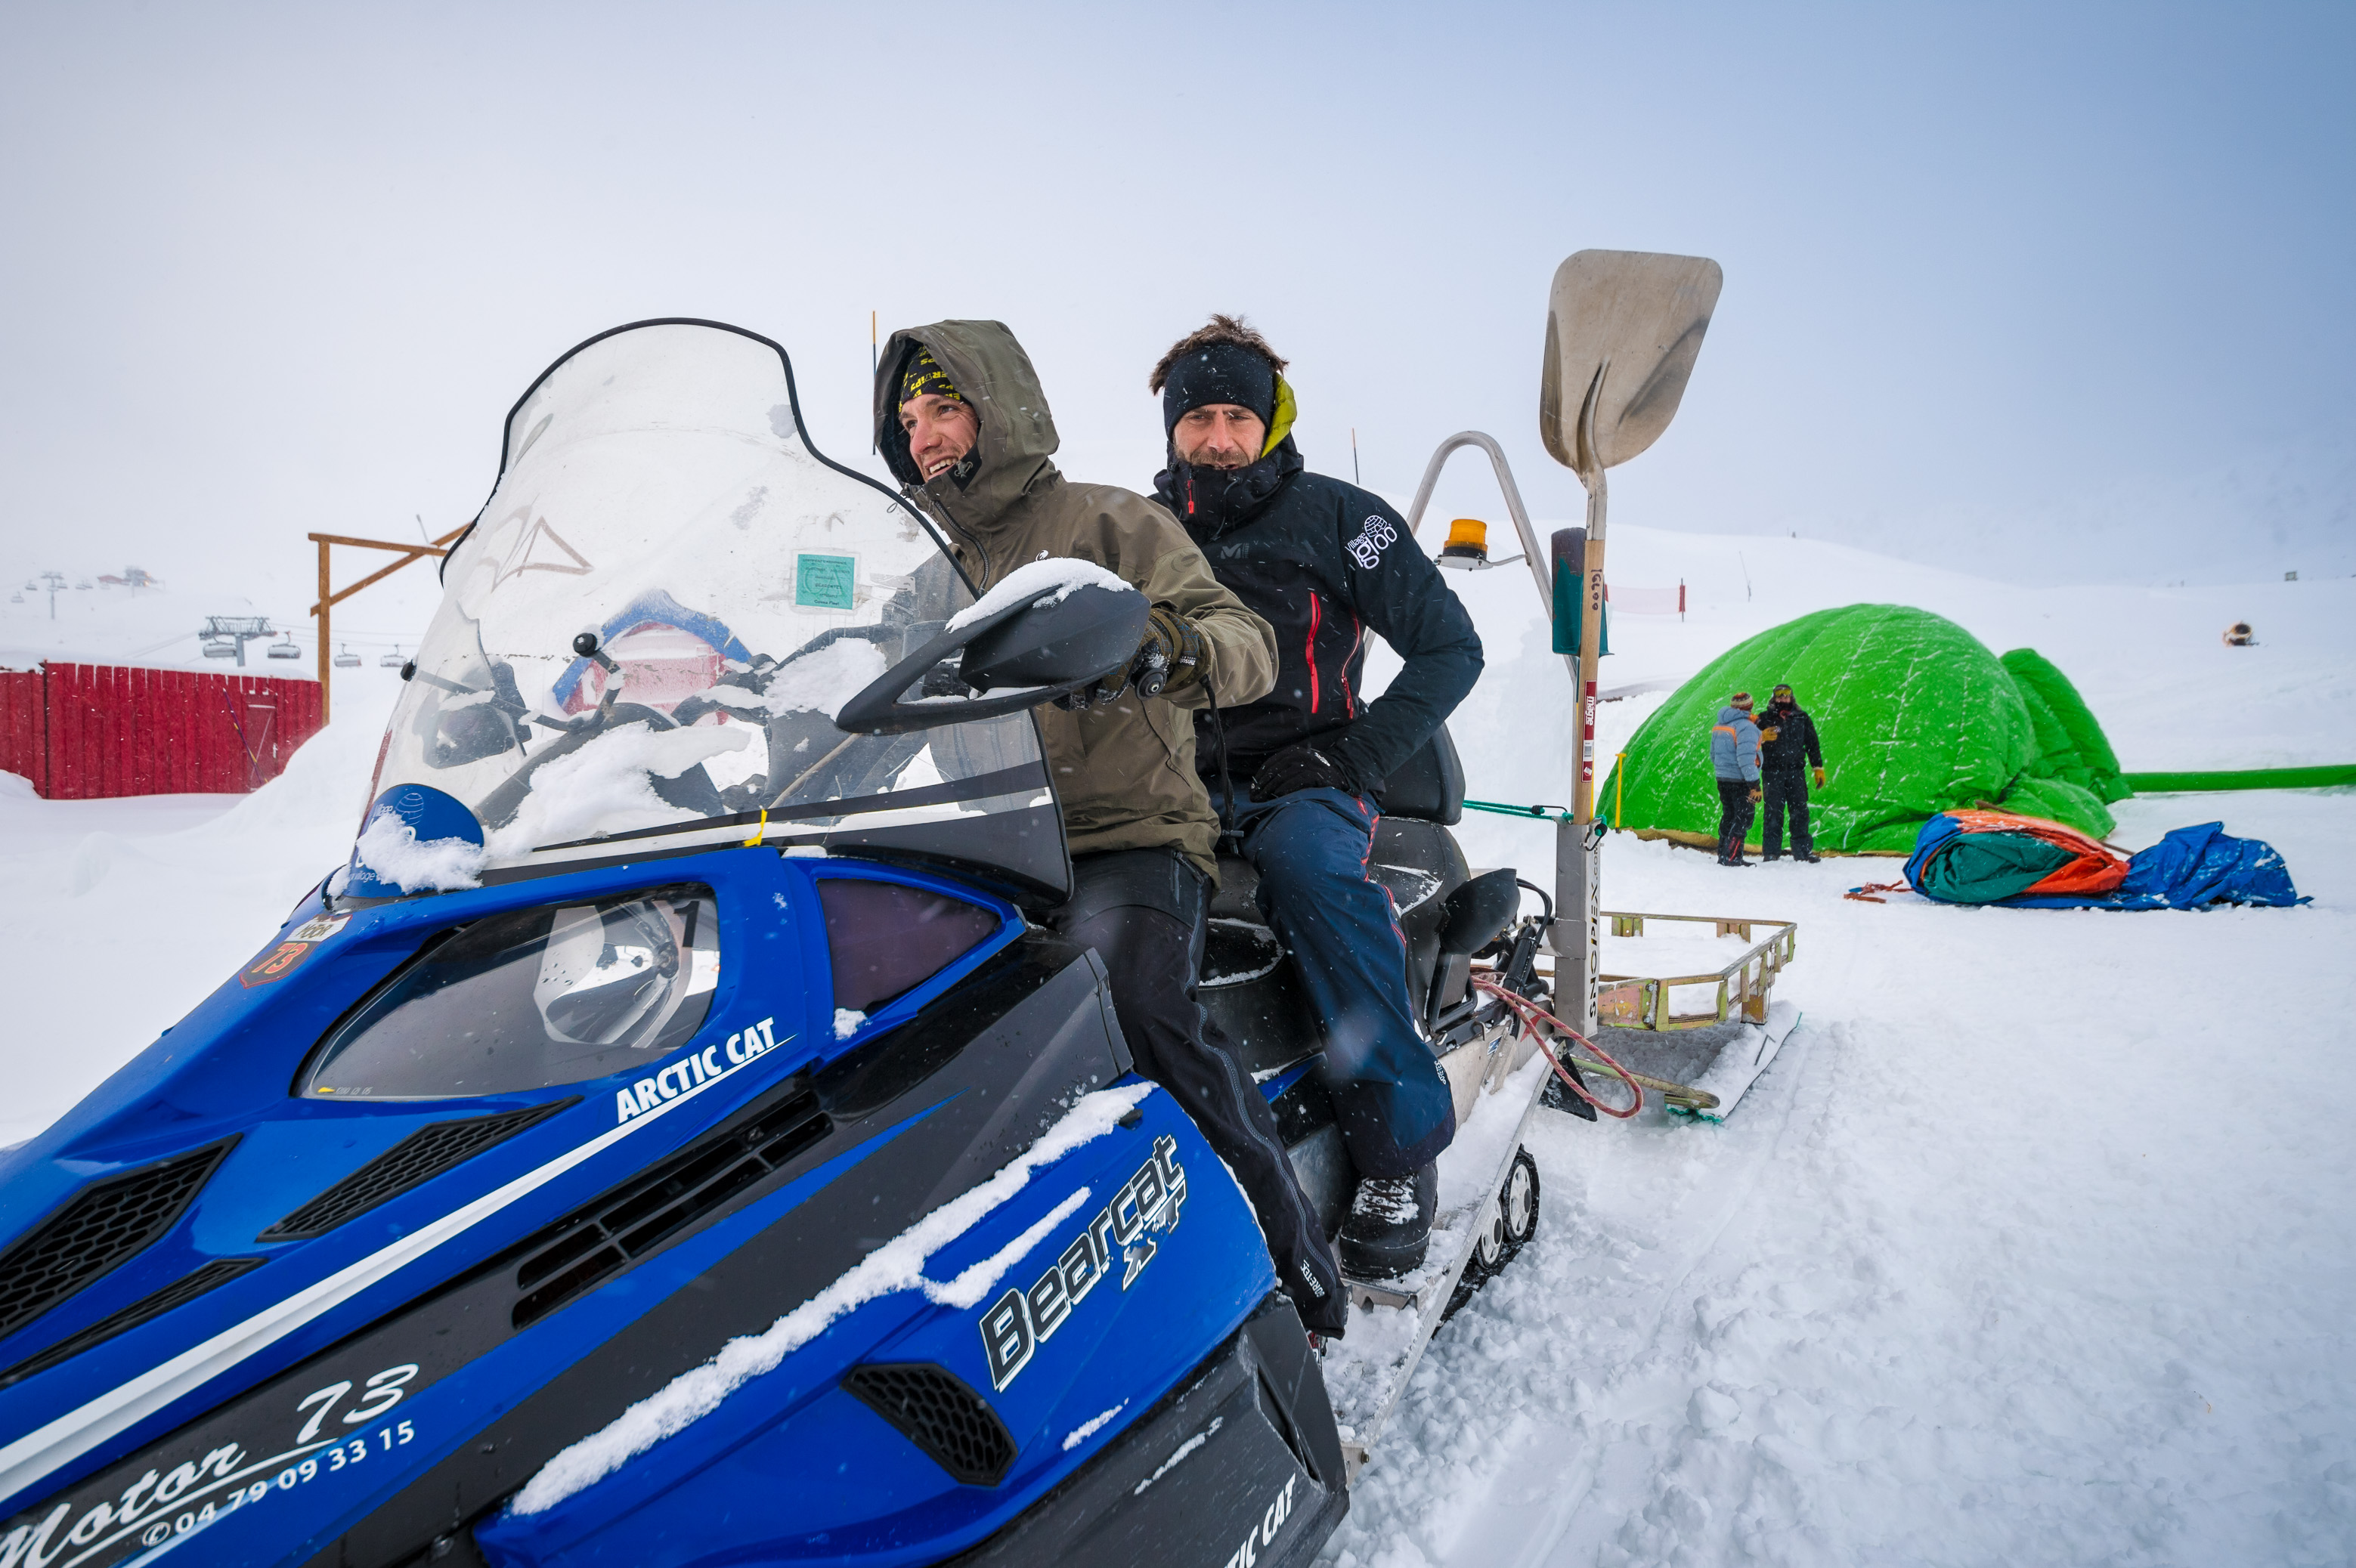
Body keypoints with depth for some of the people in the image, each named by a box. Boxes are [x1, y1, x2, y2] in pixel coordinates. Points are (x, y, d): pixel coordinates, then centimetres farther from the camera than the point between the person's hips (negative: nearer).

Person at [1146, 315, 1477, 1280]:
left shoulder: (1335, 516, 5)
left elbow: (1450, 647, 3)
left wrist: (1356, 758, -9)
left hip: (1302, 780, -4)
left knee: (1305, 861, -38)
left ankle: (1399, 1138, -29)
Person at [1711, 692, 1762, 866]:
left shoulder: (1719, 726, 12)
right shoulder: (1746, 727, -15)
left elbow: (1713, 755, 20)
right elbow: (1746, 757, -23)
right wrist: (1754, 785, -22)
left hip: (1722, 780, 8)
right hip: (1740, 780, -8)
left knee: (1728, 816, 16)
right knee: (1743, 819, -3)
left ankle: (1723, 855, 20)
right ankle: (1732, 857, -7)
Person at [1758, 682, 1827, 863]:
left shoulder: (1802, 718, 12)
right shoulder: (1766, 719, 6)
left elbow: (1812, 744, 16)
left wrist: (1819, 768, 12)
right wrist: (1762, 736, -20)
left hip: (1796, 772, 2)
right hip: (1772, 772, -2)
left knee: (1800, 811, 2)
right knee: (1774, 812, -2)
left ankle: (1803, 850, 8)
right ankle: (1771, 851, 3)